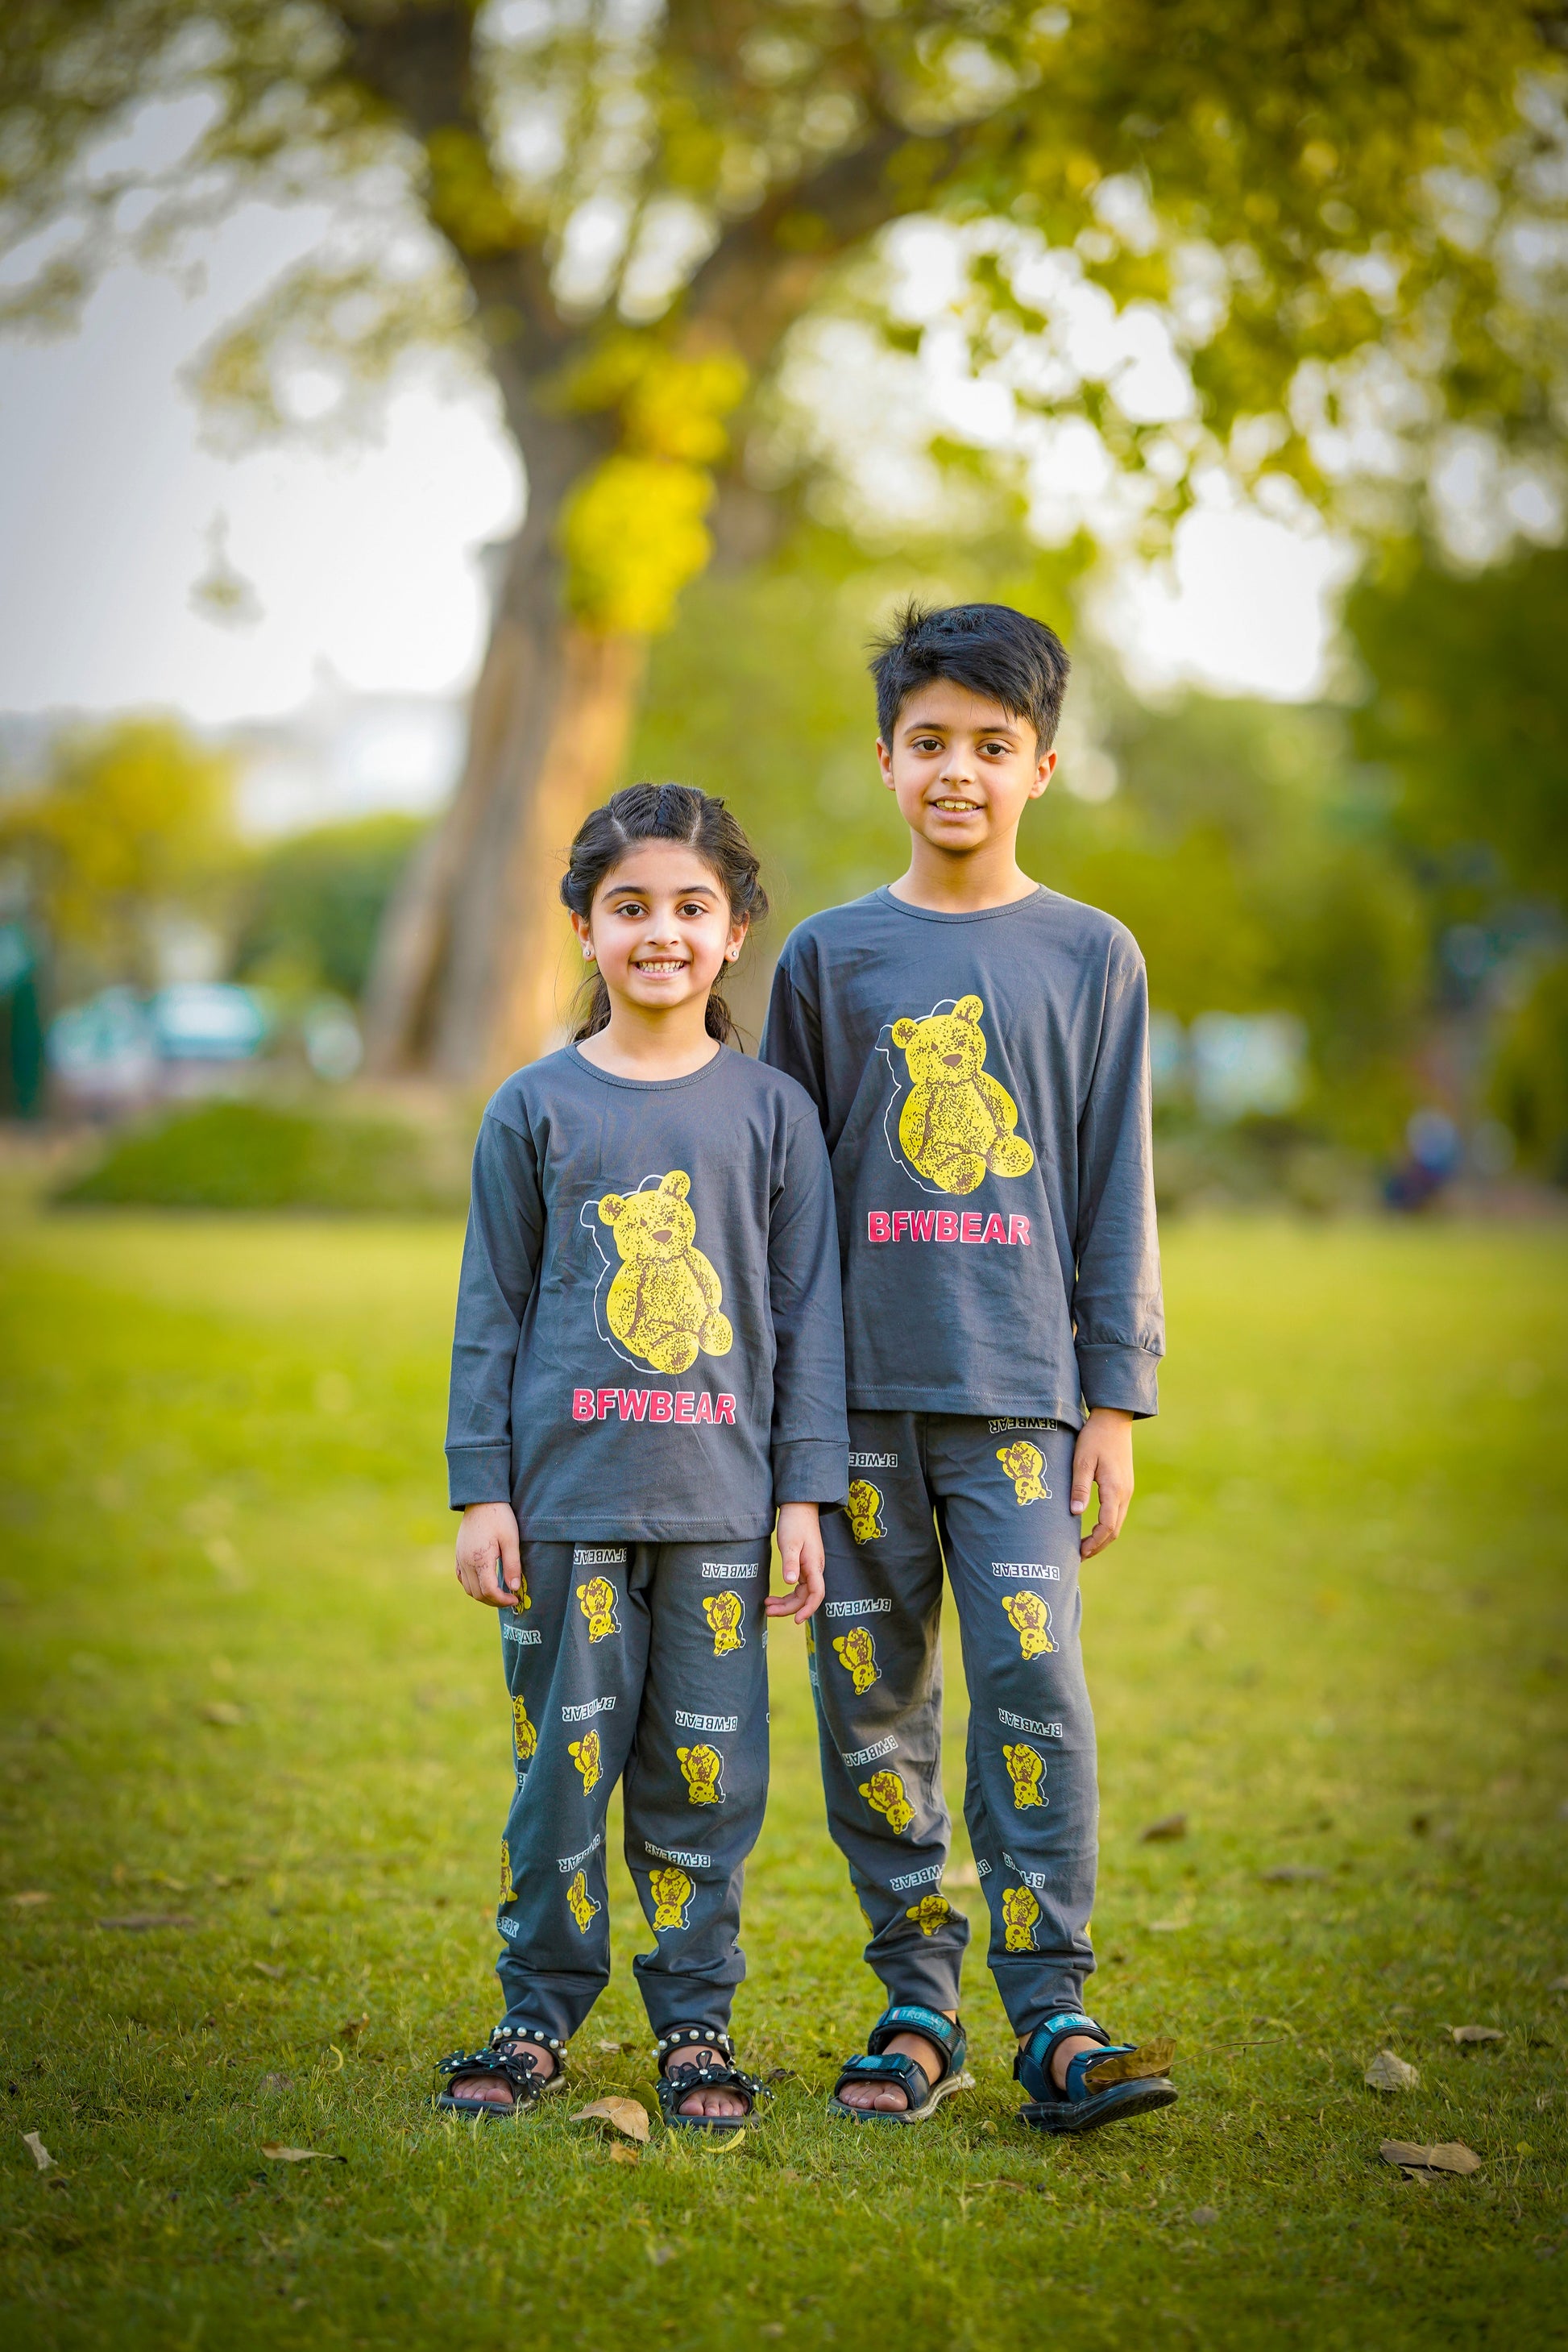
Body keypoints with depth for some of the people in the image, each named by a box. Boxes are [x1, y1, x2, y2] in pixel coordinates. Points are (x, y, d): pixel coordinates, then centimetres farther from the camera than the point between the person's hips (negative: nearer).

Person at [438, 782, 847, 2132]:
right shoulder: (537, 1110, 4)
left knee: (707, 1769, 4)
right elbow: (492, 1309, 6)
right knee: (562, 1759, 3)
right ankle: (541, 2015, 17)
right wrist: (482, 1491, 1)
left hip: (720, 1500, 0)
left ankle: (697, 2021, 17)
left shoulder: (770, 1112, 5)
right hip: (568, 1496, 0)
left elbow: (809, 1310, 6)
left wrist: (805, 1494, 1)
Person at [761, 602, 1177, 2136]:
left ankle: (1052, 2020, -8)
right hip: (856, 1386, 2)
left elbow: (1114, 1190, 7)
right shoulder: (831, 957, 8)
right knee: (870, 1699, 3)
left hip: (1019, 1388, -1)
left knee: (1029, 1678, -12)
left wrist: (1114, 1398, 2)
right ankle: (916, 2005, 14)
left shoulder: (1090, 957, 7)